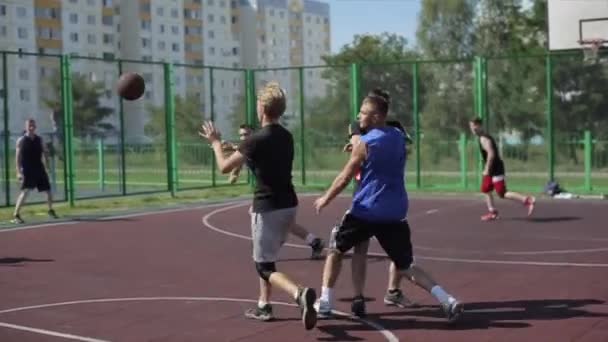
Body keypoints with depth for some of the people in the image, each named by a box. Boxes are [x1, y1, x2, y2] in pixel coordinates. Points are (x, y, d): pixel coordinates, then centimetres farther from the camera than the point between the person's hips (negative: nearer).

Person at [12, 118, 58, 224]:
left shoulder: (39, 140, 7)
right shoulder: (21, 140, -5)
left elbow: (43, 154, 11)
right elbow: (17, 157, -6)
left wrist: (45, 168, 3)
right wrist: (19, 172, -13)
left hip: (39, 169, 5)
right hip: (27, 170, -5)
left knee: (48, 190, 10)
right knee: (25, 191, -17)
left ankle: (51, 210, 33)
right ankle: (16, 215, -16)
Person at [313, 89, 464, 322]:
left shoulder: (365, 143, -10)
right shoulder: (399, 137, 9)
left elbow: (344, 179, -5)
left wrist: (325, 199, 9)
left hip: (366, 211, -5)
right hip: (395, 212, 5)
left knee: (335, 250, 16)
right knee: (405, 266, 10)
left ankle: (325, 303, 14)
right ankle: (447, 301, -6)